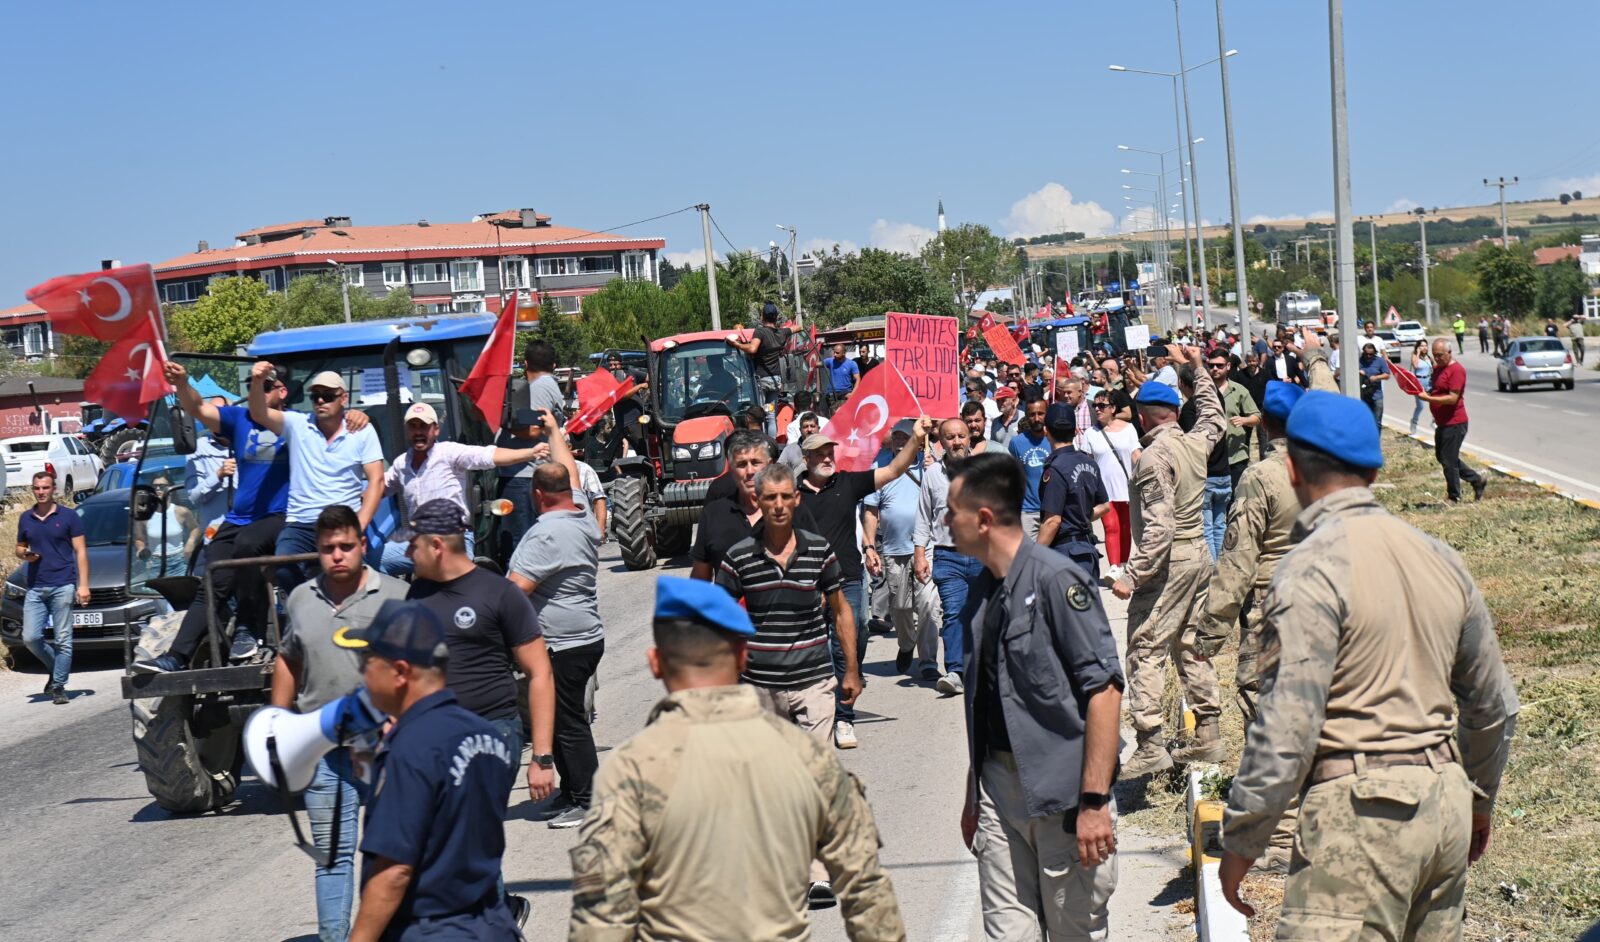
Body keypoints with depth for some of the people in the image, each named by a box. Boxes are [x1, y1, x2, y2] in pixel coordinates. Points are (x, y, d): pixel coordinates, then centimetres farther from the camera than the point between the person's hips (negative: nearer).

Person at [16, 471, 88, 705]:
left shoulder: (68, 516, 1)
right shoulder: (25, 518, 12)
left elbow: (80, 551, 0)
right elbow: (19, 548, 23)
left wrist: (83, 585, -8)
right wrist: (24, 554, -3)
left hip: (62, 586, -4)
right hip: (35, 587, 4)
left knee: (63, 639, -3)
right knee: (30, 637, -3)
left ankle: (58, 686, 4)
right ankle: (56, 667, 22)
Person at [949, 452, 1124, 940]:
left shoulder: (1054, 579, -13)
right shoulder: (983, 591, 11)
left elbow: (1104, 687, -17)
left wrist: (1094, 800, -21)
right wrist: (973, 794, 21)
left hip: (1064, 789, -7)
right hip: (999, 785, 7)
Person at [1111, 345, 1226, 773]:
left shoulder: (1155, 456, -17)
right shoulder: (1196, 443, 5)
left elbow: (1159, 527, -24)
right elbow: (1214, 417, 31)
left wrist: (1132, 576, -23)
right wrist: (1198, 369, 40)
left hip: (1167, 560, -8)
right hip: (1199, 553, 9)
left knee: (1146, 649, -6)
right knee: (1191, 643, 16)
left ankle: (1151, 745, -10)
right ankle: (1207, 735, 21)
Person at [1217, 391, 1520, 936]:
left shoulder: (1311, 570, -13)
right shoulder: (1438, 558, 11)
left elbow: (1287, 726, -17)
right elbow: (1494, 703, 19)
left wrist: (1240, 840, -8)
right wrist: (1478, 800, 33)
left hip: (1363, 807, -8)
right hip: (1444, 799, 8)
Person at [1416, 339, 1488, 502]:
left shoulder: (1456, 370, -16)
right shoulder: (1437, 368, 13)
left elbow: (1452, 398, -23)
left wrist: (1428, 398, -26)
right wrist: (1426, 393, 4)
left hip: (1454, 423, -10)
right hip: (1442, 423, 10)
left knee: (1448, 461, -4)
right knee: (1441, 457, 17)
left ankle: (1454, 498, 8)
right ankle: (1477, 481, 26)